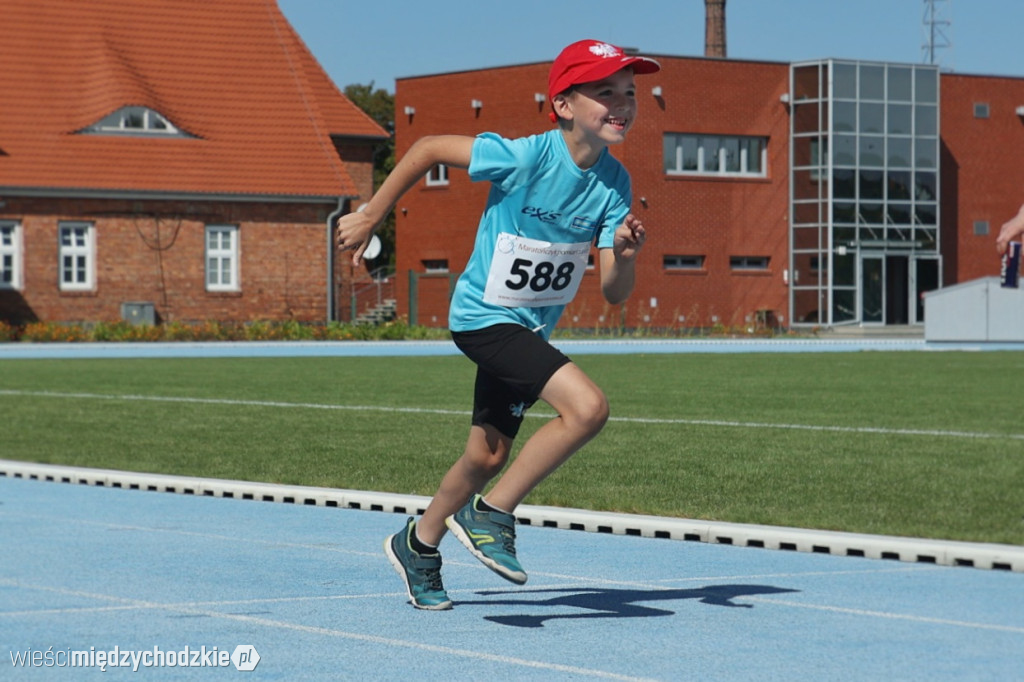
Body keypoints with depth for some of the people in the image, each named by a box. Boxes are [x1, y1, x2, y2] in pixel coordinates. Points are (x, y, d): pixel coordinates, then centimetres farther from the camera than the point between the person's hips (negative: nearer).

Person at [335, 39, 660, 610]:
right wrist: (371, 217, -4)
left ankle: (418, 544, 39)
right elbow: (429, 149, -10)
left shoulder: (614, 183, -6)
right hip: (484, 315, -7)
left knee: (489, 457, 15)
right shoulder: (525, 157, -23)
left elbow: (615, 293, -7)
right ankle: (491, 514, -12)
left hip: (531, 327, 7)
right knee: (589, 406, -25)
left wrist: (624, 255, -30)